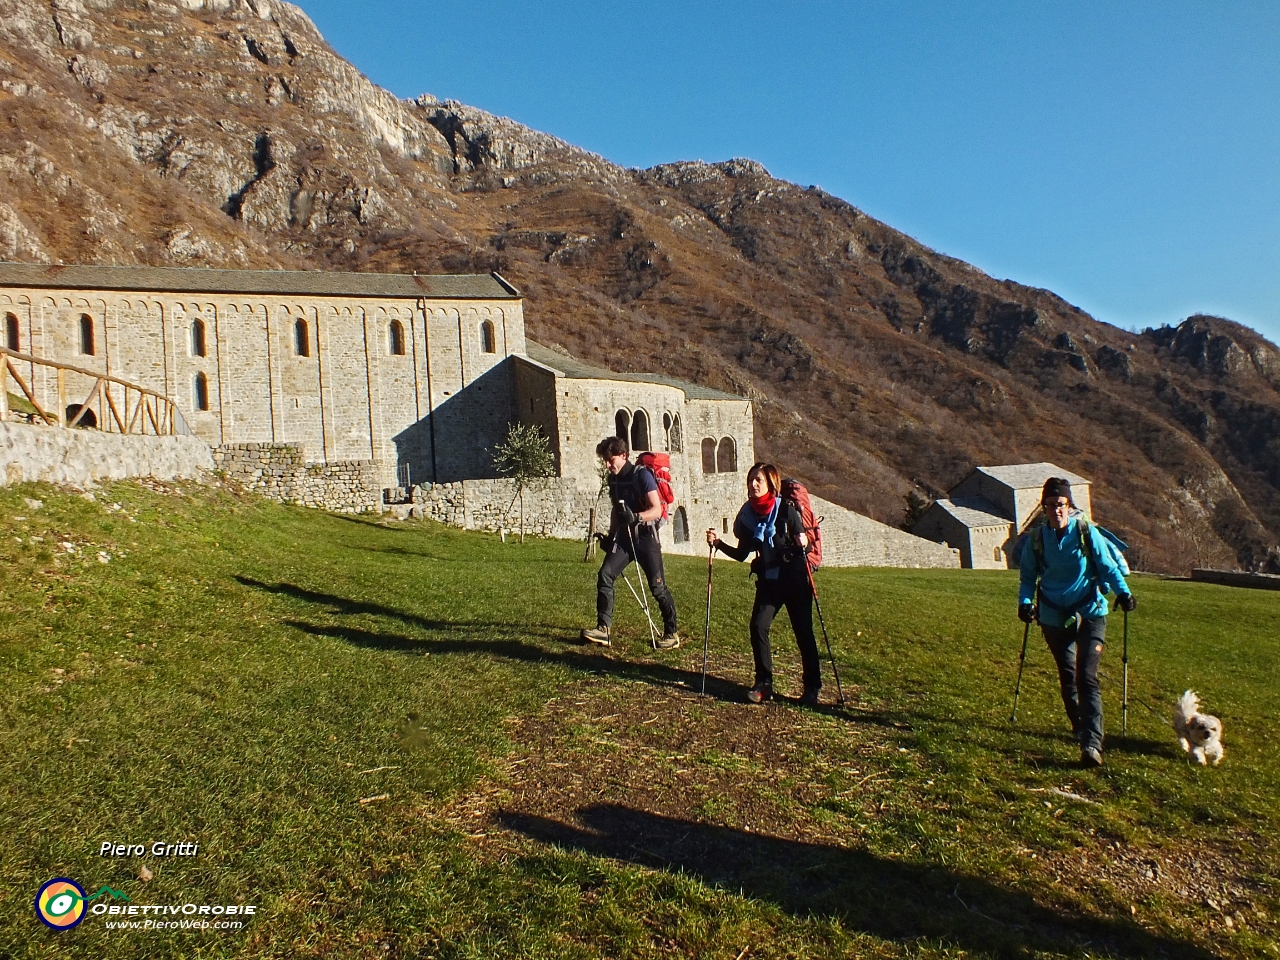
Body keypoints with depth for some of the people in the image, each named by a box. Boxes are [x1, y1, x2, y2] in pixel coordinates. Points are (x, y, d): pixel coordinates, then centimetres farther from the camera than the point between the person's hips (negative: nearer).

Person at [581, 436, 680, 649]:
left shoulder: (642, 475, -14)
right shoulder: (613, 478, 7)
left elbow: (657, 510, -19)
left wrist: (636, 517, -36)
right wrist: (610, 535, 18)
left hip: (645, 536, -6)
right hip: (623, 536, 6)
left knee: (657, 586, -4)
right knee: (605, 575, -9)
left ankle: (671, 633, 11)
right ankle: (603, 629, -5)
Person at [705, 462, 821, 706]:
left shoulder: (787, 510, -11)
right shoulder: (747, 515, 0)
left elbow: (806, 548, -8)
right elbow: (741, 554, 7)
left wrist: (803, 544, -30)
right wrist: (718, 543, -5)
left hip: (795, 579, -3)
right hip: (768, 581, 4)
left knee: (804, 633, 0)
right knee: (758, 627, -10)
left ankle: (812, 689, 13)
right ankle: (763, 684, 3)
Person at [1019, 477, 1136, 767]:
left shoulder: (1087, 532, -6)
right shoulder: (1036, 539, -1)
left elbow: (1107, 566, 0)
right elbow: (1028, 577, 9)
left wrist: (1122, 591, -16)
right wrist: (1025, 601, -7)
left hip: (1090, 614, -3)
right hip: (1054, 618, 3)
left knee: (1087, 678, -12)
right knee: (1067, 678, 14)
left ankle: (1092, 744, -14)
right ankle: (1081, 729, 32)